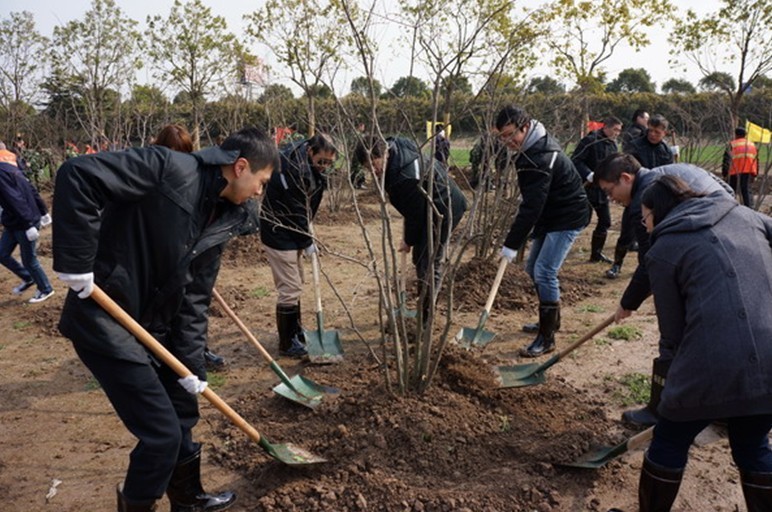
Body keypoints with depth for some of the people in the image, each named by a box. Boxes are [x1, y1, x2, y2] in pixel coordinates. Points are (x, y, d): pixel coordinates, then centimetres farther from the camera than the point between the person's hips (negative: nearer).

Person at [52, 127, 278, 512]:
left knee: (183, 411, 19)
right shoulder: (170, 169, -20)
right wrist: (75, 261, -25)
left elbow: (195, 297, 6)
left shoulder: (223, 220, 5)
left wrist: (191, 363, 2)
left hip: (154, 325, 9)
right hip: (105, 321, -8)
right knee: (162, 431, -3)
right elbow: (78, 175, -26)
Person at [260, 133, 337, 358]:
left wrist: (307, 227, 4)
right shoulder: (294, 170, -26)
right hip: (278, 234, -10)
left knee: (295, 285, 19)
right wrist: (308, 241, -13)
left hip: (293, 231, 10)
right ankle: (287, 344, 8)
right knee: (290, 289, -5)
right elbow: (295, 211, -22)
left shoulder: (310, 167, 2)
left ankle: (296, 332, 34)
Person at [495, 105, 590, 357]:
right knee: (533, 269, 15)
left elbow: (531, 207, -30)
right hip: (550, 216, 10)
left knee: (544, 272, -15)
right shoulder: (532, 146, 4)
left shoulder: (541, 157, -27)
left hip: (568, 218, -10)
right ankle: (551, 320, 31)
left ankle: (547, 338, -6)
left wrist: (511, 245, -27)